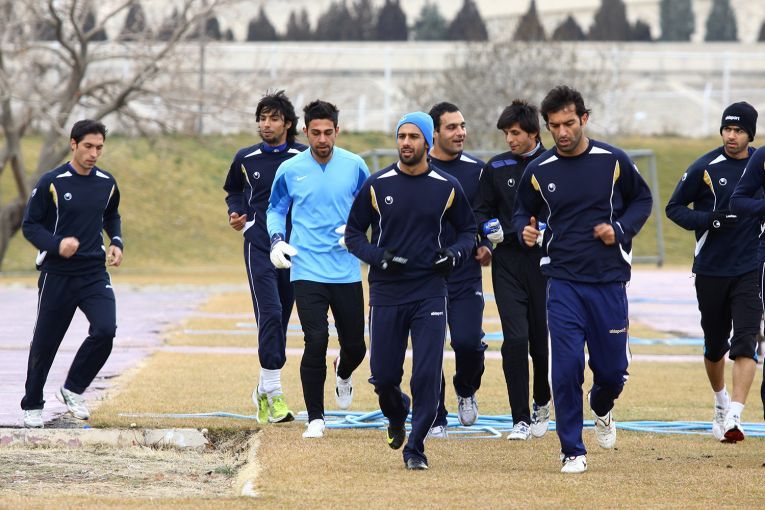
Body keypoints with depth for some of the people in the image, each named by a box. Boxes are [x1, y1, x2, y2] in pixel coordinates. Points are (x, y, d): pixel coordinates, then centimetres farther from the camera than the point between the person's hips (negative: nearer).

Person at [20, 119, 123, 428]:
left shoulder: (107, 183, 4)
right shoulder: (51, 183, -10)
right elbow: (29, 225, -6)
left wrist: (116, 242, 6)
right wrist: (57, 244, -23)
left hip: (95, 274, 3)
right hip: (57, 275, -3)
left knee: (105, 330, -18)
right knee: (45, 343, 5)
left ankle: (73, 390, 2)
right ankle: (32, 406, 25)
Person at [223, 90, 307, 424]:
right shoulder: (246, 159, 5)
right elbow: (233, 190, 22)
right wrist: (235, 214, 3)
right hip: (259, 246, -1)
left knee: (281, 319, 8)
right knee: (270, 313, -16)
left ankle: (265, 391, 22)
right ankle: (272, 391, -17)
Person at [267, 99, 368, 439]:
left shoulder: (354, 166, 0)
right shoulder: (290, 170, 0)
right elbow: (275, 210, 12)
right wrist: (277, 239, -5)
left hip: (347, 271, 2)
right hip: (307, 269, -2)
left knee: (355, 346, 7)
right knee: (316, 342, -13)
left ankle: (343, 374, 45)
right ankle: (315, 418, -2)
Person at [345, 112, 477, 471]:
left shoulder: (446, 187, 2)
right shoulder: (377, 185, 1)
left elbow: (468, 230, 14)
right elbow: (353, 233, 7)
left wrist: (455, 253, -7)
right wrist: (378, 257, -12)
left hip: (429, 293, 0)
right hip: (386, 294, 1)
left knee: (427, 376, -8)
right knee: (383, 376, 3)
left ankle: (415, 448, 3)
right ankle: (396, 411, 37)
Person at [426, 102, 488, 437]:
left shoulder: (476, 170, 6)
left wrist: (484, 246, -2)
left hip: (465, 275, 1)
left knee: (468, 343, -13)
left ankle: (466, 391, 18)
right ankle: (435, 419, 12)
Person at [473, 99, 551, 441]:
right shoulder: (496, 167, 9)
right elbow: (480, 211, 16)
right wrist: (489, 228, -6)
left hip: (545, 262, -1)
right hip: (508, 262, 1)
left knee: (542, 341, 7)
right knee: (515, 339, -10)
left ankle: (542, 404, 33)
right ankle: (521, 419, -5)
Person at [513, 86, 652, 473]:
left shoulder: (613, 161, -2)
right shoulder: (538, 171, 1)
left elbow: (642, 200, 10)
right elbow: (522, 211, 15)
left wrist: (620, 229, -7)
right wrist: (525, 230, -8)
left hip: (609, 281, 0)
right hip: (563, 281, 0)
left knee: (612, 369, 6)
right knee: (566, 368, -9)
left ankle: (601, 409, 41)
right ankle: (572, 452, 3)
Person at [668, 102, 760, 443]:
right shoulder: (704, 168, -6)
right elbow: (674, 208, -1)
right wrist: (709, 219, -16)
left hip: (750, 270, 0)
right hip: (711, 270, 0)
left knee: (745, 343, -14)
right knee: (715, 344, 13)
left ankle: (733, 417, -20)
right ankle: (721, 402, 38)